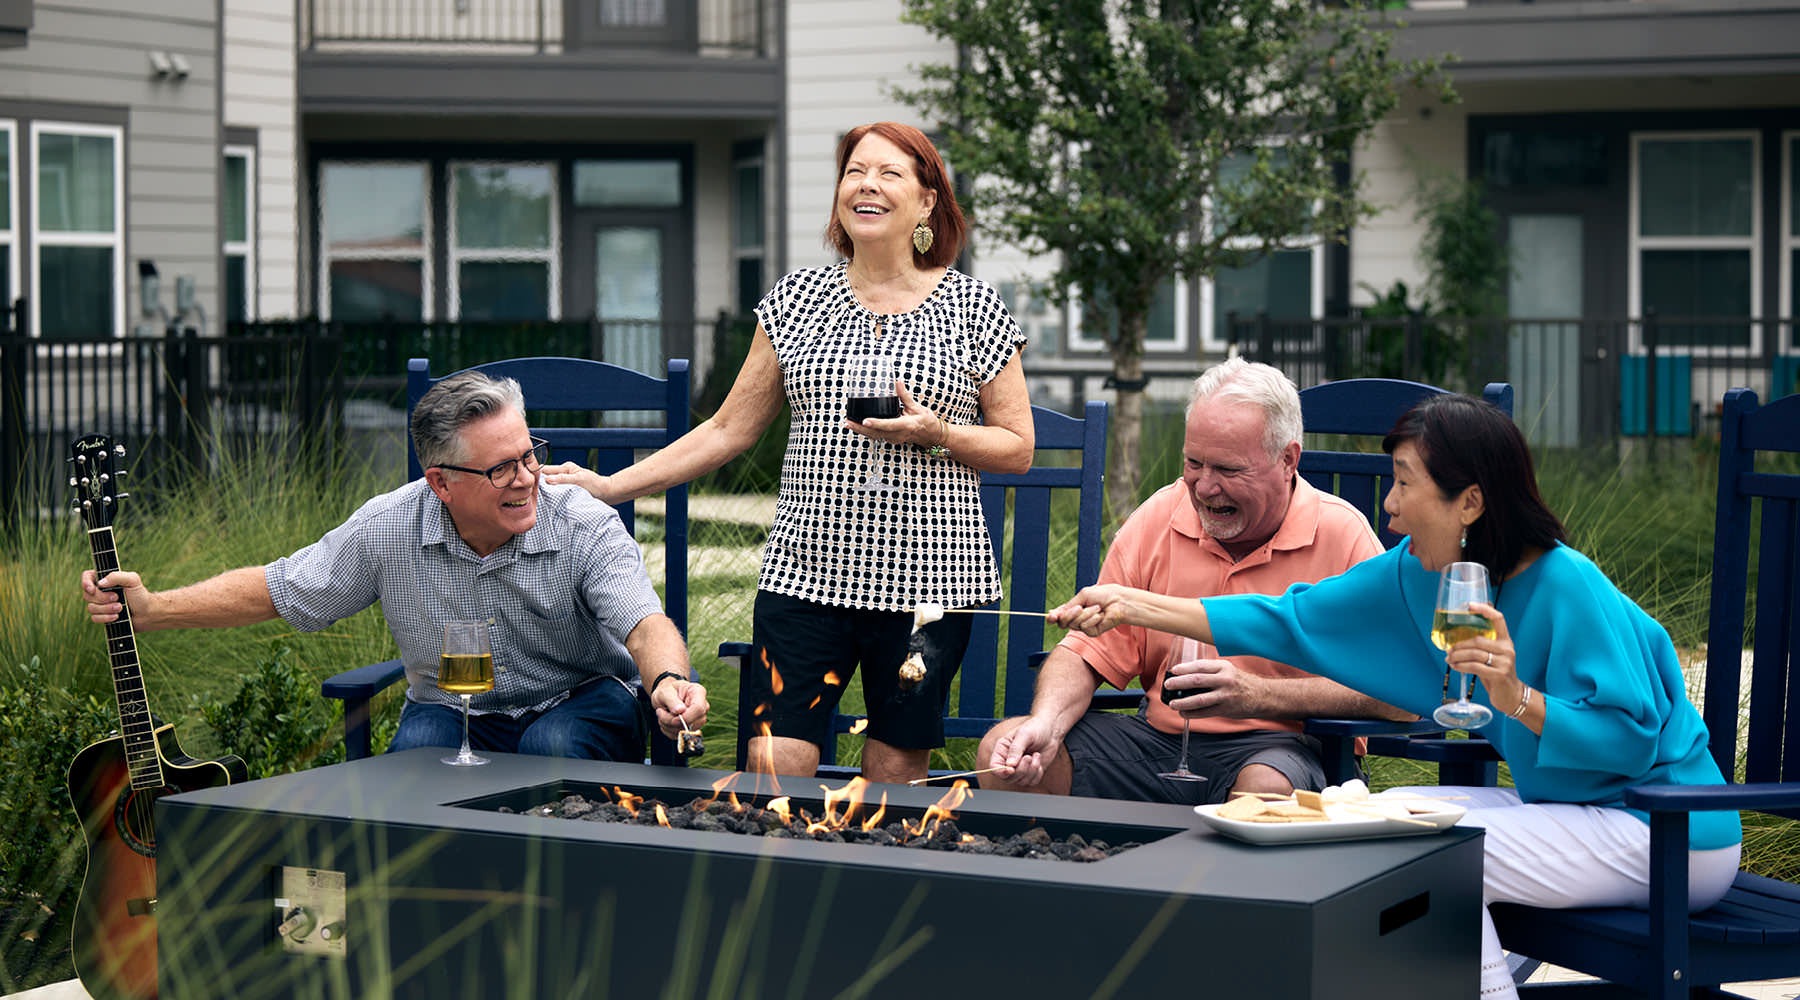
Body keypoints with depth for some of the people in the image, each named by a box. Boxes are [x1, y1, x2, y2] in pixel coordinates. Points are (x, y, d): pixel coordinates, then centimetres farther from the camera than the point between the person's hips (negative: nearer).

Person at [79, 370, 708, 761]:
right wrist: (151, 610, -10)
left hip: (580, 704, -1)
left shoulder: (585, 528, -18)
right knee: (419, 750, -32)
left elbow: (645, 624, -30)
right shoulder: (389, 528, -11)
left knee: (555, 745, -36)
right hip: (451, 711, 2)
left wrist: (668, 683, -55)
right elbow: (277, 590, -1)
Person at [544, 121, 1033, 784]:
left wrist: (934, 434, -13)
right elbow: (730, 429, 12)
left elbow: (1018, 448, 6)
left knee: (894, 777, 3)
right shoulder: (798, 298, 9)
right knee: (771, 772, -7)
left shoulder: (973, 307, 4)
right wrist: (611, 486, 7)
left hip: (924, 580, -1)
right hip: (806, 573, 2)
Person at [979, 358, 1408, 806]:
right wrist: (1046, 724, -15)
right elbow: (1086, 656, 7)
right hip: (1158, 738, 4)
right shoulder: (1157, 519, 3)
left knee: (1267, 787, -41)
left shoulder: (1341, 534, -8)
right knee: (1003, 750, -16)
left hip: (1284, 743, -4)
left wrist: (1258, 695, -22)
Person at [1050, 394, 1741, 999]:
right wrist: (1134, 607, 2)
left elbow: (1629, 739, -24)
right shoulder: (1421, 573, 1)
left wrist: (1517, 699, -36)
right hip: (1568, 806, 8)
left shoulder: (1568, 590, -23)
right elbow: (1294, 620, 5)